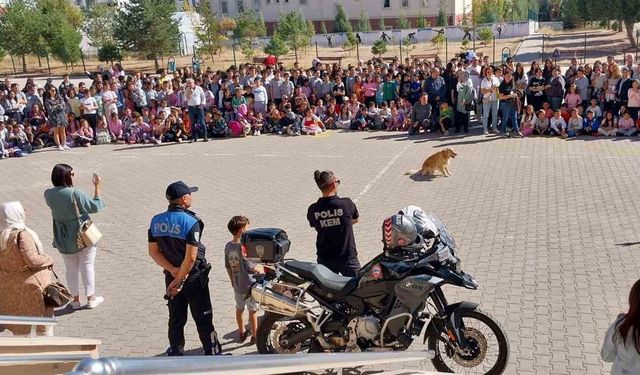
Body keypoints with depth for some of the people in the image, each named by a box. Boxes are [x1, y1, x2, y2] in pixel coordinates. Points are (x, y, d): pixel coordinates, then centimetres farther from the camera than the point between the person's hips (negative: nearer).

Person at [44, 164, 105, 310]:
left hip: (64, 238, 4)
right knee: (87, 266, 11)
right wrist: (98, 187, -8)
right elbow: (95, 207, -15)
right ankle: (91, 298, 19)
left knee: (71, 268, 16)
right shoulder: (76, 193, -25)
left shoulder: (48, 194, -8)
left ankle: (76, 299, 25)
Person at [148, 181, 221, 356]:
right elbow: (191, 257, -24)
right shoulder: (191, 222, -20)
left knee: (176, 319, 17)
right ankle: (212, 354, 15)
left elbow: (153, 251, 0)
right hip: (194, 277, -5)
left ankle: (176, 355, 27)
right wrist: (179, 280, -15)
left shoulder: (156, 221, -1)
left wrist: (173, 270, -8)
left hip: (171, 275, 6)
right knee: (203, 319, 6)